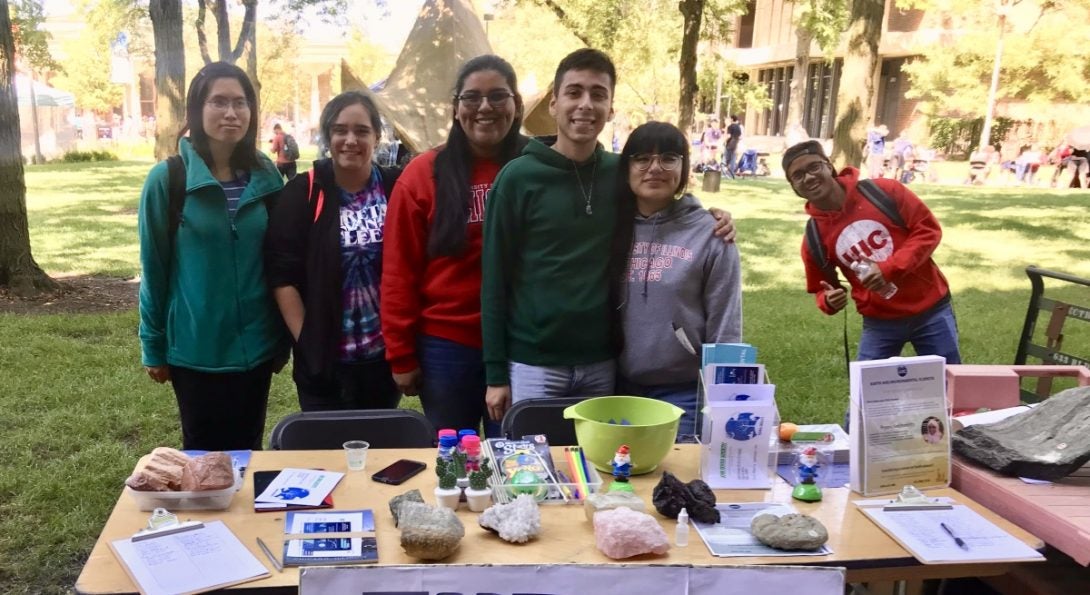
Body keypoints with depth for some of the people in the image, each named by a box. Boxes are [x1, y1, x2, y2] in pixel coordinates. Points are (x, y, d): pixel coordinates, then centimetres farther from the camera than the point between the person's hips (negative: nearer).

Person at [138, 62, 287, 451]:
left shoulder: (266, 177, 1)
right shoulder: (167, 179, -8)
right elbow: (154, 267, -3)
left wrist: (282, 338, 8)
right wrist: (153, 346, -1)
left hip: (256, 345, 3)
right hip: (195, 347, -3)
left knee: (248, 449, 15)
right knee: (204, 452, 10)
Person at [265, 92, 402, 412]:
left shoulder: (396, 189, 0)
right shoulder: (304, 193, -5)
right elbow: (283, 275, -6)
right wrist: (306, 341, -10)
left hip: (387, 355, 2)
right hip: (326, 361, -2)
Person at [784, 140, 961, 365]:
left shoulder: (883, 191, -12)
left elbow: (929, 229, -10)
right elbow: (821, 290, 6)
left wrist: (890, 268, -22)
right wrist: (829, 301, -19)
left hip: (931, 308, -1)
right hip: (879, 323, 1)